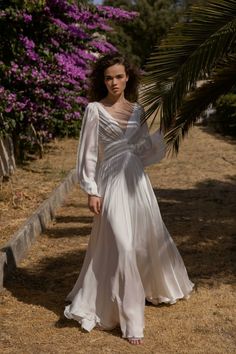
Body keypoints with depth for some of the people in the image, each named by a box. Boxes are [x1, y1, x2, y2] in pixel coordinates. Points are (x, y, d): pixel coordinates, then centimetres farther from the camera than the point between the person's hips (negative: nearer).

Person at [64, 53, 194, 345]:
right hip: (112, 181, -5)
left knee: (151, 236, 17)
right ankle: (128, 320, 2)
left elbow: (146, 150, 15)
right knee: (122, 246, -8)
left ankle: (161, 287, 45)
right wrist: (91, 191, -10)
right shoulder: (95, 110, -5)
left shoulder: (137, 110, 9)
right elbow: (88, 153, -6)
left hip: (137, 179, 5)